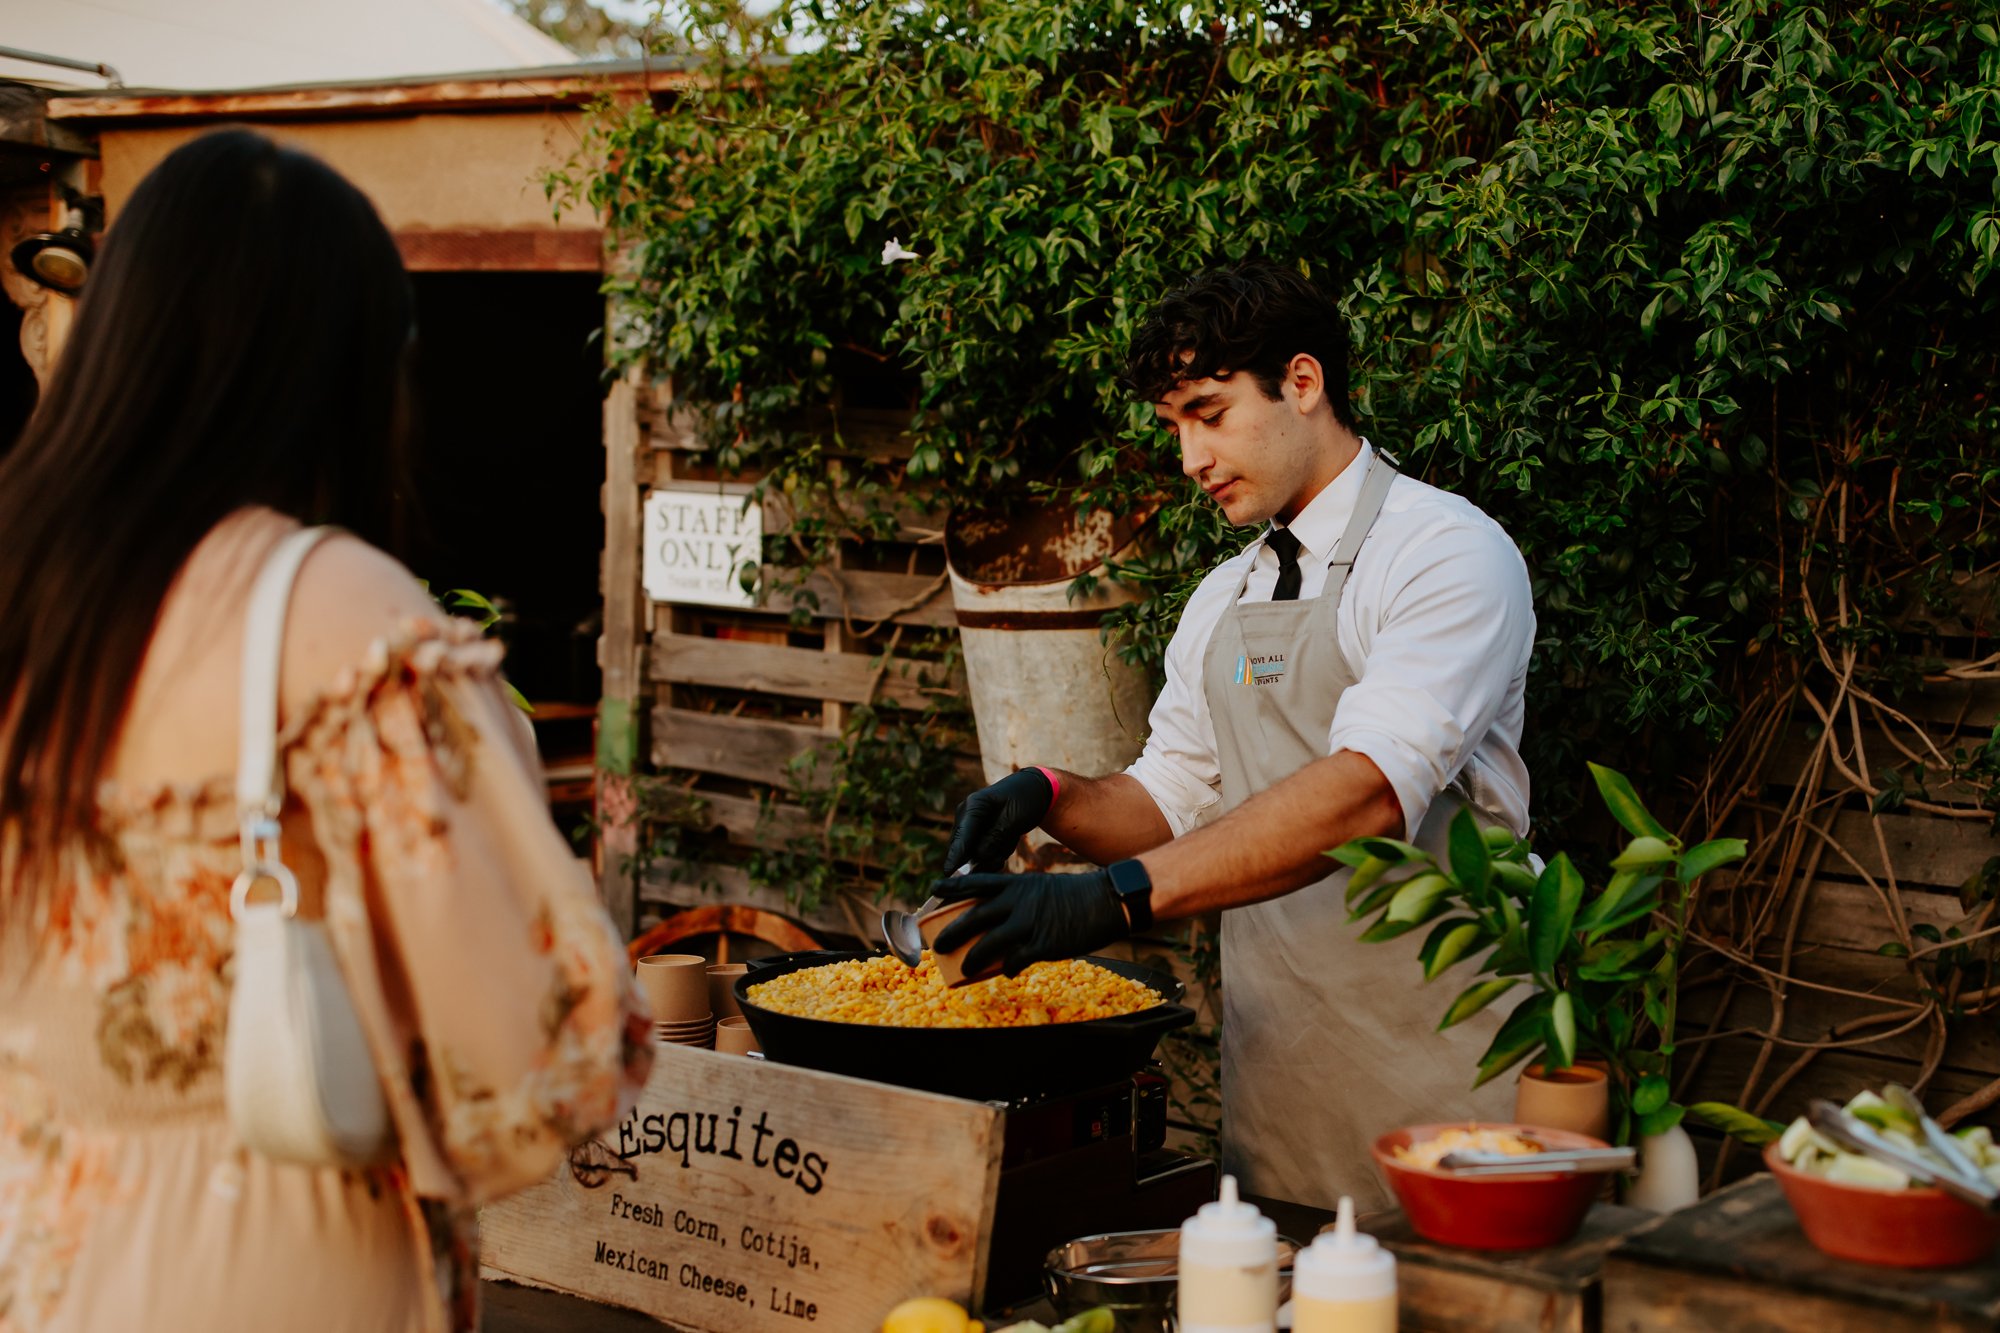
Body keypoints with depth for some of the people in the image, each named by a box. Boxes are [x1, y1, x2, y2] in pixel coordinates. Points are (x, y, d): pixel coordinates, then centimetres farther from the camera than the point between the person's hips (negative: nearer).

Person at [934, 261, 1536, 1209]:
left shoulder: (1450, 553, -10)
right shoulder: (1220, 603, 16)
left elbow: (1369, 792, -24)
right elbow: (1176, 799, 20)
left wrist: (1123, 895, -31)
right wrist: (1051, 798, -2)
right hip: (1272, 1061, 6)